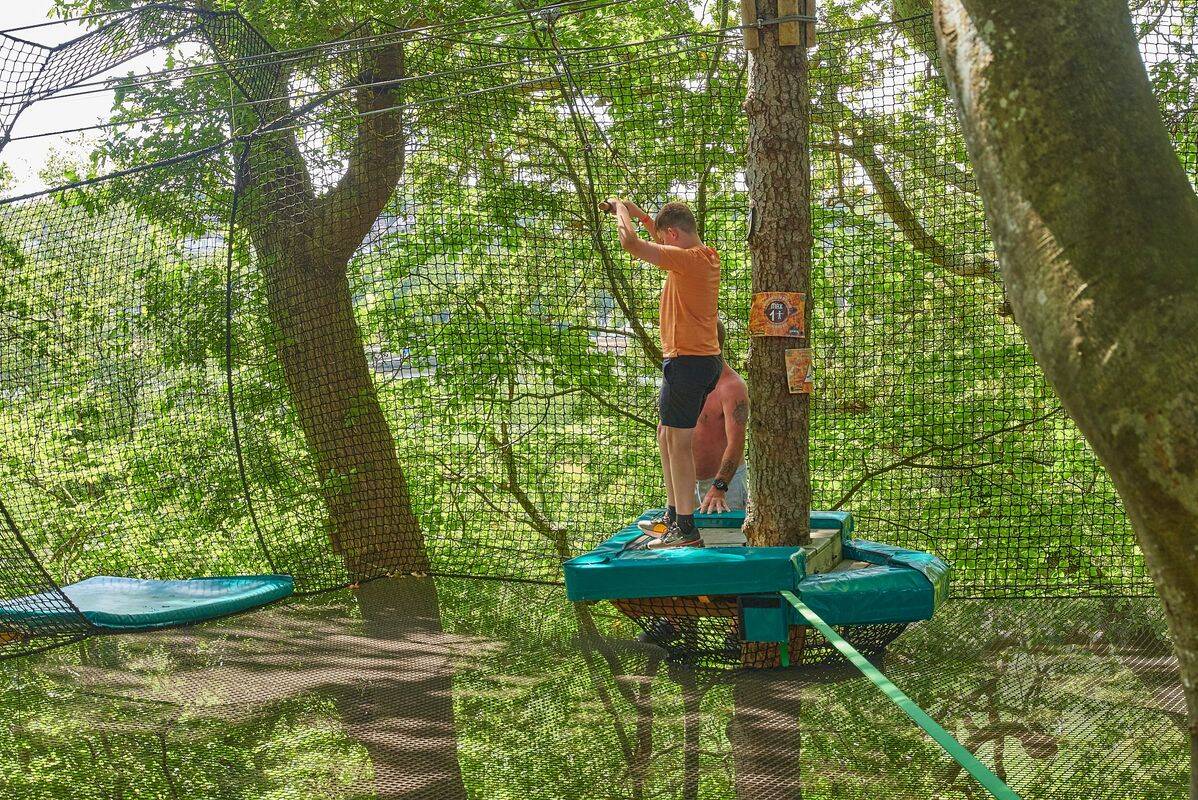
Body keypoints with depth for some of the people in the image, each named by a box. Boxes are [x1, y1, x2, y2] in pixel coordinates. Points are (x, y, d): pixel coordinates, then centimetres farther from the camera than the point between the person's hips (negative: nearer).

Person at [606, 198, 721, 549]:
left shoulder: (686, 258, -17)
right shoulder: (707, 257, 12)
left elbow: (629, 242, -19)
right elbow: (661, 235, 30)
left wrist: (621, 209, -1)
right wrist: (635, 211, 19)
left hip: (685, 362, -10)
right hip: (707, 360, 10)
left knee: (678, 444, -6)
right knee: (666, 437, 19)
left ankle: (686, 530, -5)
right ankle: (673, 514, 27)